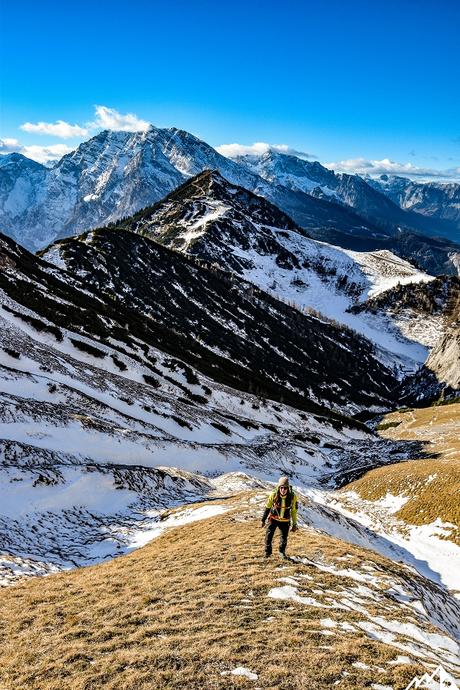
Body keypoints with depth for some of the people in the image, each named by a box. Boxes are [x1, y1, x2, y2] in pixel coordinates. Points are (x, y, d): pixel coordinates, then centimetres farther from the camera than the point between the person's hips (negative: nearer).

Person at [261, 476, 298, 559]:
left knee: (284, 537, 9)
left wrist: (294, 524, 1)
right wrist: (263, 520, 2)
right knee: (269, 535, -8)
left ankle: (282, 551, 36)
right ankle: (267, 551, 15)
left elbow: (294, 511, -4)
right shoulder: (274, 495, -21)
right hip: (273, 518, -1)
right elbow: (267, 507, -5)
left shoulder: (292, 497, -19)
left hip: (285, 521, 1)